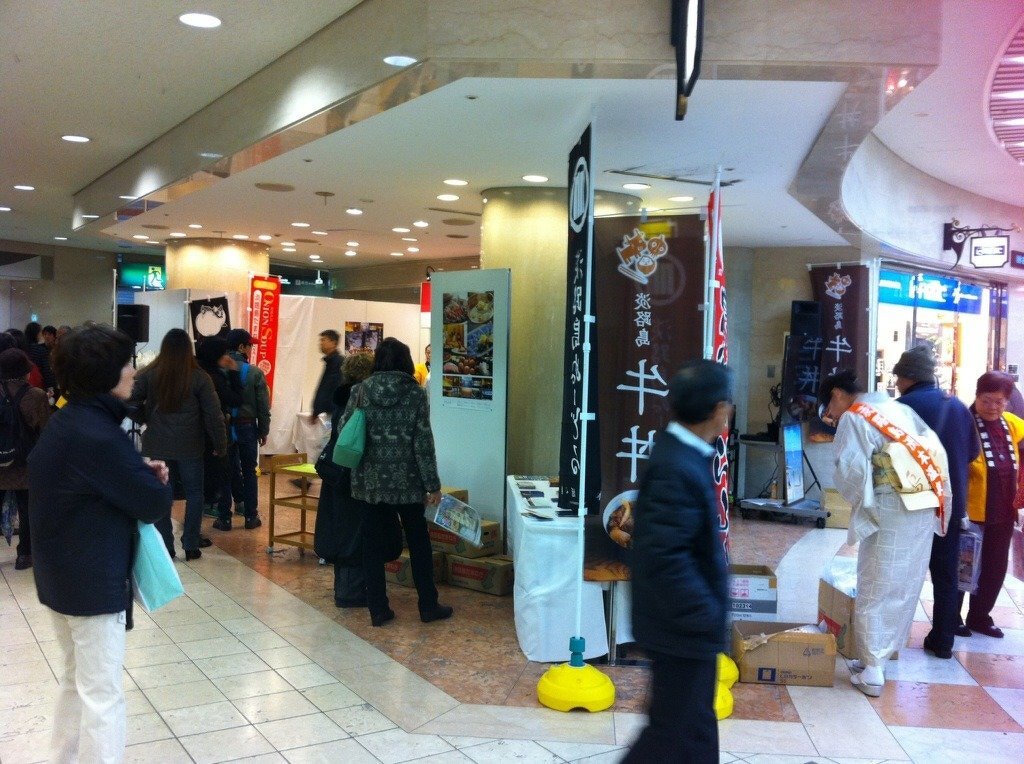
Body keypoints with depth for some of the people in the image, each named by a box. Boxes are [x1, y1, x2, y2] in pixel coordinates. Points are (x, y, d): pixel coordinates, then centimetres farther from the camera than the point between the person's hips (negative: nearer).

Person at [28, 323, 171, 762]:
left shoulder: (65, 422, 5)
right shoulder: (98, 435, -25)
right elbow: (155, 504, -20)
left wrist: (139, 472, -4)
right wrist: (156, 481, 2)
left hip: (60, 571, 10)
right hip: (93, 579, -10)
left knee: (74, 678, 24)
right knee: (102, 695, -1)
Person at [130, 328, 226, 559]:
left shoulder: (149, 374, -3)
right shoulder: (199, 377, -7)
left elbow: (131, 401, -5)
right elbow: (213, 414, -7)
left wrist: (147, 419, 13)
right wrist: (220, 444, 3)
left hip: (157, 444, 2)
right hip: (189, 445, -1)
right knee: (194, 493, 11)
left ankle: (165, 546, 13)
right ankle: (191, 545, 13)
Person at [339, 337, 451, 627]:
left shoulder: (360, 391, -2)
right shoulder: (415, 393, -6)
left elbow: (343, 431, 0)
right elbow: (423, 441, -8)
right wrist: (432, 483, -3)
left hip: (369, 481, 1)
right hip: (406, 481, -1)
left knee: (372, 545, 10)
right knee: (418, 542, 13)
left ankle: (378, 609, 13)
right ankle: (428, 606, 20)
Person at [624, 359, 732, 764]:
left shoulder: (680, 451, 4)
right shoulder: (677, 469, -28)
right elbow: (664, 558, -31)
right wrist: (706, 618, -23)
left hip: (687, 621, 10)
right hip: (683, 626, -10)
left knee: (695, 725, 22)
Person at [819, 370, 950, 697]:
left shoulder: (853, 419, -4)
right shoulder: (900, 408, 17)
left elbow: (852, 470, -14)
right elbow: (938, 453, 13)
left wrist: (859, 501, 4)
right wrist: (937, 498, 17)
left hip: (890, 512, -7)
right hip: (926, 509, 7)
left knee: (875, 590, 2)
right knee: (905, 587, 15)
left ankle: (872, 671, 4)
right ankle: (880, 655, 27)